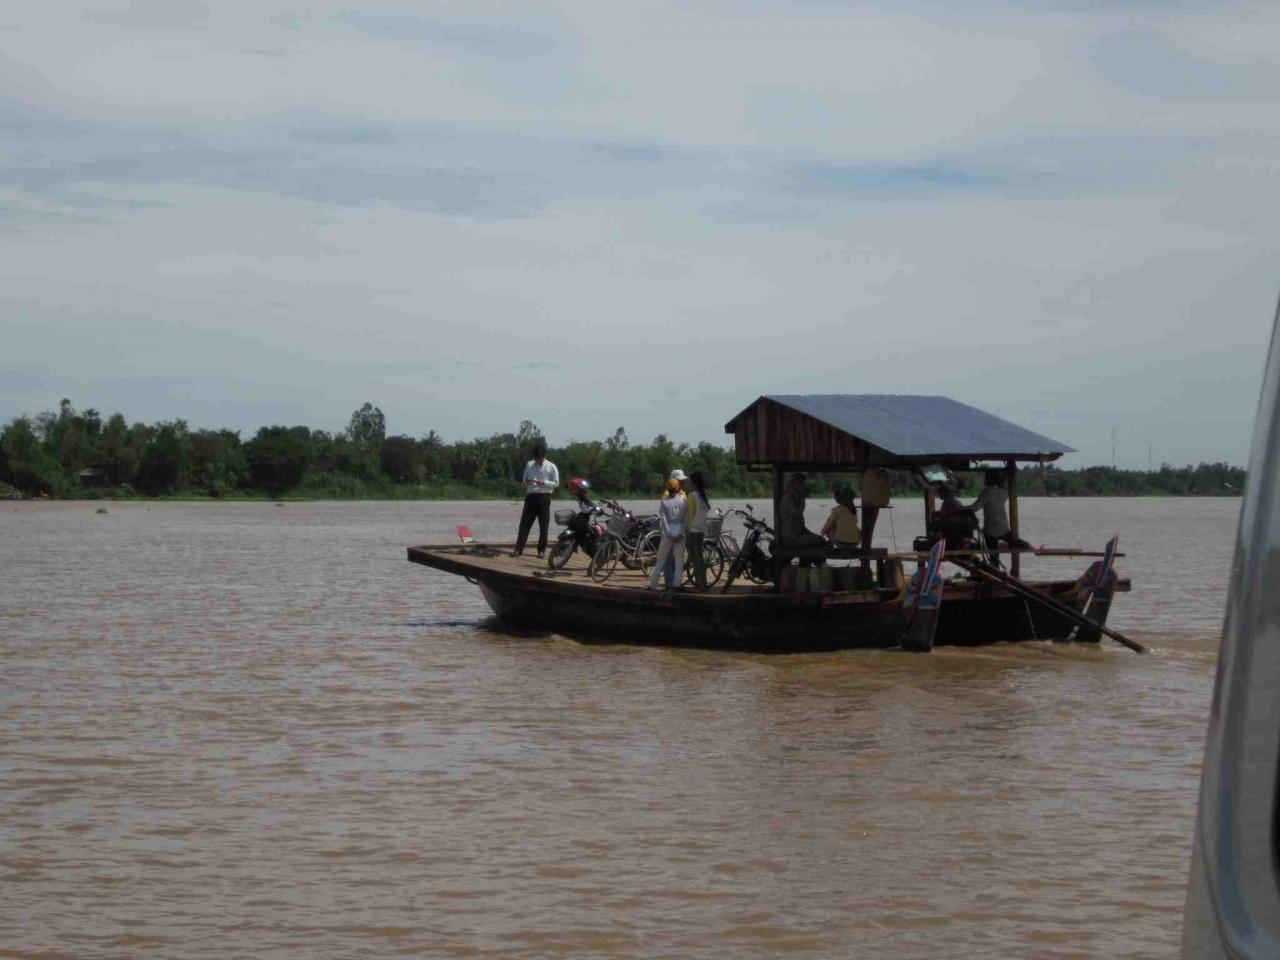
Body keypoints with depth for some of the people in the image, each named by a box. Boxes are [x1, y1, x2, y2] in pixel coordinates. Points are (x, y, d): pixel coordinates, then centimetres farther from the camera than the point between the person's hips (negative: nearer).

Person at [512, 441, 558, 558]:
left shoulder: (551, 467, -1)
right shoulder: (529, 465, 10)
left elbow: (556, 483, -2)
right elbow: (524, 480, 15)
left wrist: (544, 483, -17)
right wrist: (527, 482, -10)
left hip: (544, 497, -3)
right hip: (531, 496, 3)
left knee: (543, 525, 2)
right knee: (525, 523, -1)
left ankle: (541, 550, 9)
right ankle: (519, 548, -1)